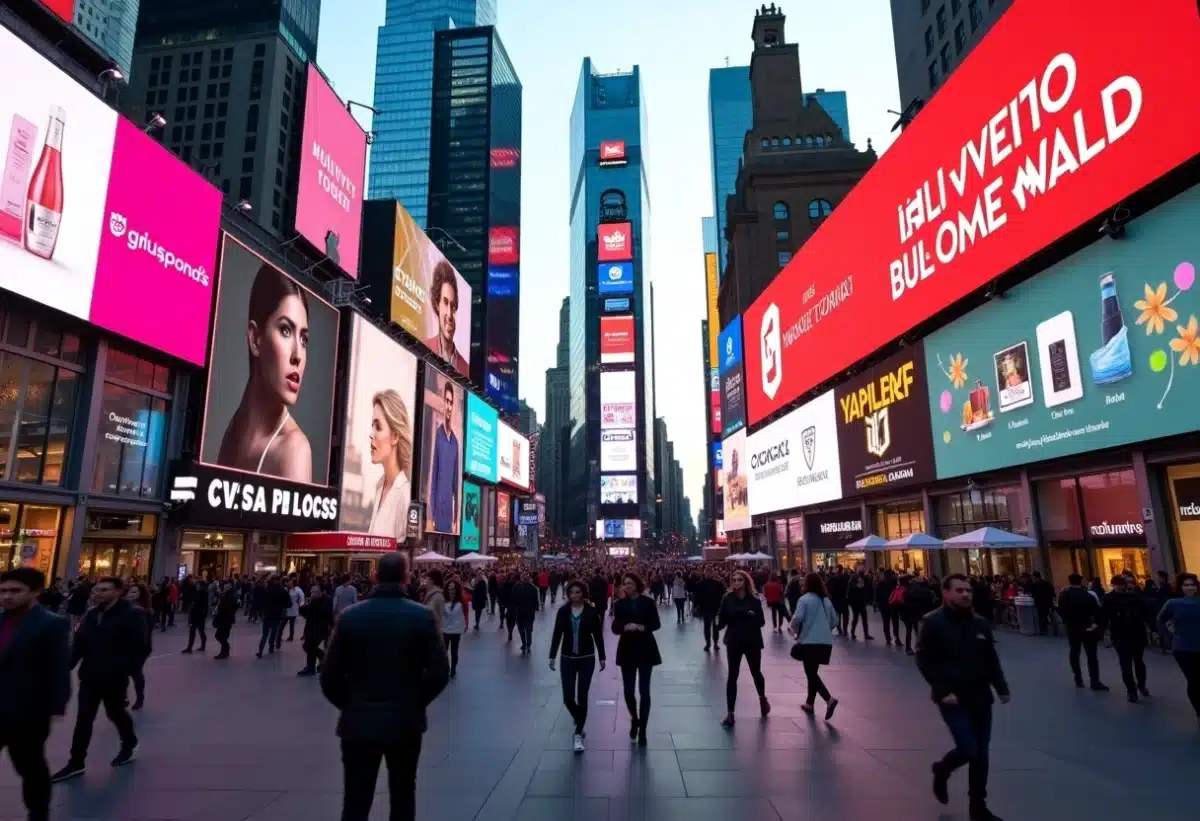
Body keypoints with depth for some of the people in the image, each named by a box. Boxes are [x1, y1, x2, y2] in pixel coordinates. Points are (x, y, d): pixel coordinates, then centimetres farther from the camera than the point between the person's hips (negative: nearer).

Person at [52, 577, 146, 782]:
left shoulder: (132, 613, -16)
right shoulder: (92, 614, 7)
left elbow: (138, 648, -19)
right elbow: (79, 643, 9)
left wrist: (125, 671, -24)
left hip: (114, 678, -5)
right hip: (90, 675, 5)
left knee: (115, 712, 13)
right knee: (83, 718, 8)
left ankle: (129, 744, 37)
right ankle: (76, 763, 19)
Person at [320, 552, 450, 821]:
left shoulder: (349, 615, -7)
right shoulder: (423, 616, -10)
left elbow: (329, 677, -5)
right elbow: (440, 673, -10)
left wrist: (351, 705, 11)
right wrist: (416, 701, 6)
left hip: (358, 722, 0)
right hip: (406, 722, 0)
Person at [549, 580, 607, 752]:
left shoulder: (591, 611, -7)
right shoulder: (563, 611, -3)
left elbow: (598, 635, 0)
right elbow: (556, 635, 1)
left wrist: (602, 657, 2)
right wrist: (552, 656, -2)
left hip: (587, 659, -1)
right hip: (567, 659, 2)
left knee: (582, 697, -2)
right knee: (568, 698, 0)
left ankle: (578, 735, 9)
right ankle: (579, 720, 32)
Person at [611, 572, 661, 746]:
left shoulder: (648, 602, -2)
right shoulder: (619, 604, 2)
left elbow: (656, 624, -5)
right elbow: (615, 627, -3)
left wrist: (642, 627, -21)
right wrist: (626, 627, -23)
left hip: (646, 649, -1)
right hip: (627, 650, 2)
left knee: (644, 690, 0)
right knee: (628, 690, 5)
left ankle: (642, 729, 11)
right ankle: (634, 719, 33)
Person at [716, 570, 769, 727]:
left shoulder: (754, 599, -7)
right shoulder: (727, 598, -6)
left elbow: (762, 622, -7)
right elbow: (722, 620, -6)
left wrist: (755, 617, -25)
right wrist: (719, 623, -26)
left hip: (752, 641, 0)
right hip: (734, 641, 0)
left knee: (756, 672, 17)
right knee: (732, 676, -2)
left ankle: (762, 698, 47)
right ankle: (730, 713, 5)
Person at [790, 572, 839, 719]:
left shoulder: (804, 599, -9)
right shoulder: (826, 600, 10)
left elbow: (797, 618, -19)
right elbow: (834, 620, 16)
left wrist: (794, 630, 0)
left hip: (810, 641, -7)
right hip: (826, 642, 7)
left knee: (811, 674, 0)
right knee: (813, 672, 18)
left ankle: (829, 699, -18)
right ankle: (809, 703, 26)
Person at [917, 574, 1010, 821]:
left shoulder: (980, 622, 5)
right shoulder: (933, 622, -12)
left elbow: (991, 660, 13)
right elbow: (923, 661, -12)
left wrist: (1001, 688, 2)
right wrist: (942, 691, -18)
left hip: (980, 696, 5)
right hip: (952, 698, -5)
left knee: (981, 753, 9)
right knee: (968, 749, -12)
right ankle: (941, 770, 20)